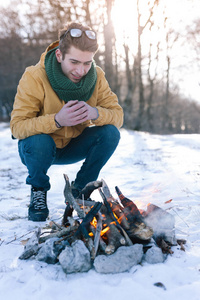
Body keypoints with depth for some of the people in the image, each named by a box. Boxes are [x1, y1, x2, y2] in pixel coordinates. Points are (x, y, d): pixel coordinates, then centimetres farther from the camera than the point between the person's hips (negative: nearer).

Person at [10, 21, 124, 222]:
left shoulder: (96, 76, -13)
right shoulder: (34, 77, -24)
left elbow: (117, 115, -15)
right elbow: (17, 126, -28)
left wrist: (95, 113, -38)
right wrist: (56, 120, -44)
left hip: (73, 148, 3)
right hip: (39, 148, -3)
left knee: (110, 133, -21)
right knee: (39, 142, -37)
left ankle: (79, 189, 2)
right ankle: (38, 191, -2)